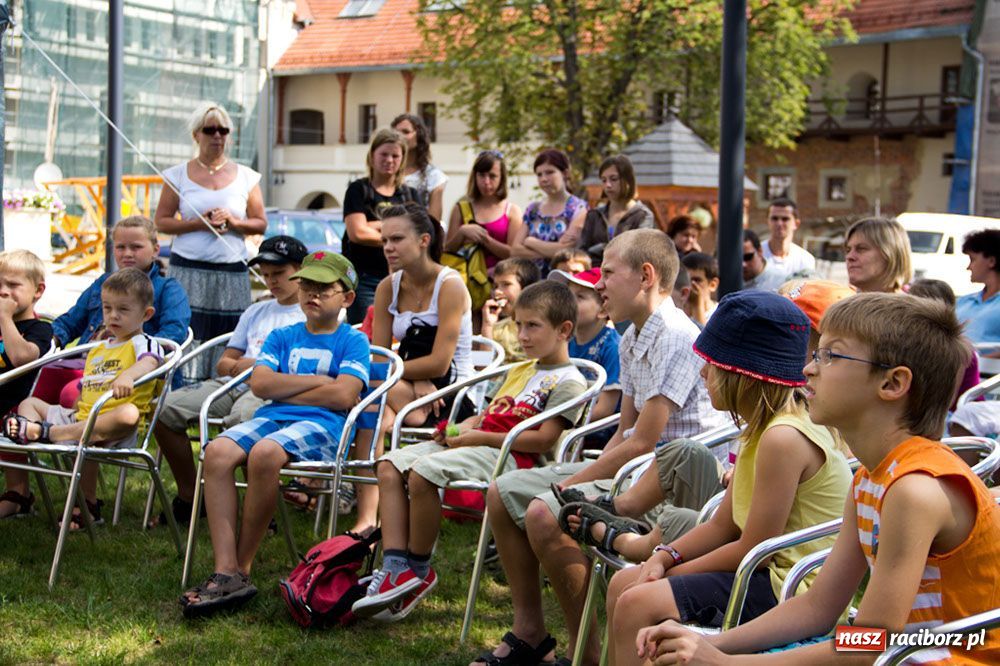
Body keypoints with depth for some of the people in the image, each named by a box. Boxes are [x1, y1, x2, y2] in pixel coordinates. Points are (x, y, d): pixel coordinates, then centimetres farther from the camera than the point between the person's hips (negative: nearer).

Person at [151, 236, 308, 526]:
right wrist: (236, 366, 1)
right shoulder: (255, 312, 31)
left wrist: (254, 366, -7)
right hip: (235, 384, 7)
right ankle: (187, 496, -2)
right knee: (166, 407, -13)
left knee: (241, 415, -41)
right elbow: (223, 363, 26)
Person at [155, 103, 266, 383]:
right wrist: (200, 223, -8)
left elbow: (261, 223, 12)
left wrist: (233, 222, -7)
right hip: (188, 270, -1)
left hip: (232, 273, 1)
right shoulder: (178, 175, 8)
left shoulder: (245, 177, 12)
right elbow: (161, 222, 5)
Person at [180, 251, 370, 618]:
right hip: (270, 418, 5)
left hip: (323, 425, -5)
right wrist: (318, 381, 0)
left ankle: (243, 567, -22)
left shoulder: (353, 341, 10)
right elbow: (260, 384, 6)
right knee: (217, 452, -27)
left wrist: (283, 389, 2)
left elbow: (343, 396, -7)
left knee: (264, 453, -37)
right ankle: (225, 572, -31)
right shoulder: (282, 336, 24)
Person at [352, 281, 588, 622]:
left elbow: (542, 440, -13)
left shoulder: (569, 382, -3)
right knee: (390, 466, -7)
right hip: (477, 444, 10)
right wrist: (462, 428, 6)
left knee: (422, 471, -30)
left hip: (511, 456, -10)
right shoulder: (519, 370, 28)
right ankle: (396, 568, -16)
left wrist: (480, 437, -14)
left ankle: (419, 570, -14)